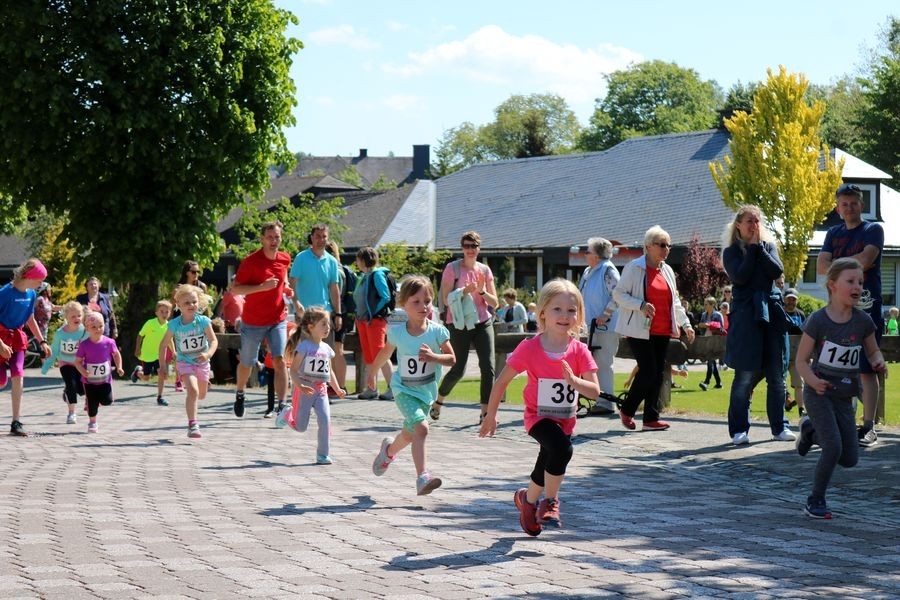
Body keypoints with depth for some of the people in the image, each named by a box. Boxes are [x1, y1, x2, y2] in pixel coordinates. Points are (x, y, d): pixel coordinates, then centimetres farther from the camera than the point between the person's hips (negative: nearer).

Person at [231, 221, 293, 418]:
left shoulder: (285, 259, 2)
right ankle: (239, 394, 41)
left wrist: (286, 289, 4)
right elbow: (235, 289, -16)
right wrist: (262, 287, -27)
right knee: (246, 364, 14)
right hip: (252, 322, -2)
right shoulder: (250, 261, -14)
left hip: (278, 320, 3)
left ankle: (282, 405, -15)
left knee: (279, 361, -14)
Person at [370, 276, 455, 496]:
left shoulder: (437, 331, -11)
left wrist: (433, 357, -27)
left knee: (409, 434, 17)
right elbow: (385, 352, 10)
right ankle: (423, 477, -29)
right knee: (421, 428, -24)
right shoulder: (397, 332, -10)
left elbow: (452, 359, -7)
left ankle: (389, 449, 52)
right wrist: (372, 372, 25)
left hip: (426, 391, 3)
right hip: (403, 389, -3)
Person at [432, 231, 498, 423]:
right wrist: (464, 291, -21)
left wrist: (481, 291, -11)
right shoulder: (452, 268, -4)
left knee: (488, 367, -9)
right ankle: (438, 400, 25)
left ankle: (485, 412, -4)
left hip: (482, 323, 4)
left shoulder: (485, 270, 8)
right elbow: (446, 300, -8)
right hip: (459, 325, -3)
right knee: (458, 370, -1)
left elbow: (494, 302, 7)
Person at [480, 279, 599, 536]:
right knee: (562, 448, -31)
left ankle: (527, 499, 49)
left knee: (547, 469, 18)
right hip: (538, 416, -4)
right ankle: (550, 501, -10)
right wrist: (491, 415, -2)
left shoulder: (579, 351, -10)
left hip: (566, 420, 4)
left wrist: (574, 380, -34)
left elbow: (594, 391, -15)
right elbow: (502, 381, -6)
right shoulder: (529, 348, -16)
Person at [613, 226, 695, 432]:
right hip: (640, 330, -7)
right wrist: (641, 305, -21)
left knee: (658, 374, 4)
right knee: (648, 371, -12)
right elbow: (618, 293, -8)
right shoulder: (634, 268, -5)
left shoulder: (667, 271, 17)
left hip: (662, 332, 7)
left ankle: (651, 418, 9)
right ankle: (626, 410, 6)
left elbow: (675, 301, 23)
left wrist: (686, 324, 14)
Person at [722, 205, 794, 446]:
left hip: (772, 312, 4)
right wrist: (752, 247, -7)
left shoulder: (768, 246, 15)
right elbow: (740, 277, -12)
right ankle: (739, 429, -1)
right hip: (746, 315, -4)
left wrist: (759, 247, -6)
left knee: (777, 374, 4)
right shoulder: (731, 252, 5)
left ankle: (779, 427, 12)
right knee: (745, 375, -7)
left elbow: (777, 271, -2)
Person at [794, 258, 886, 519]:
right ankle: (815, 500, 4)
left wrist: (878, 361, -12)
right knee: (834, 448, -17)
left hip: (844, 396, 5)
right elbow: (801, 360, -9)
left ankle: (811, 430, 31)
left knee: (849, 459, 6)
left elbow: (873, 351, 11)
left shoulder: (863, 321, -3)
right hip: (819, 392, -5)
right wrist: (813, 380, -27)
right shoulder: (818, 320, -13)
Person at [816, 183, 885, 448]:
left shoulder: (873, 230, 2)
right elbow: (821, 266, 2)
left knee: (866, 369, -6)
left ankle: (868, 427, -4)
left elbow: (865, 260, -15)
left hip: (867, 309, -5)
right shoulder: (834, 234, 15)